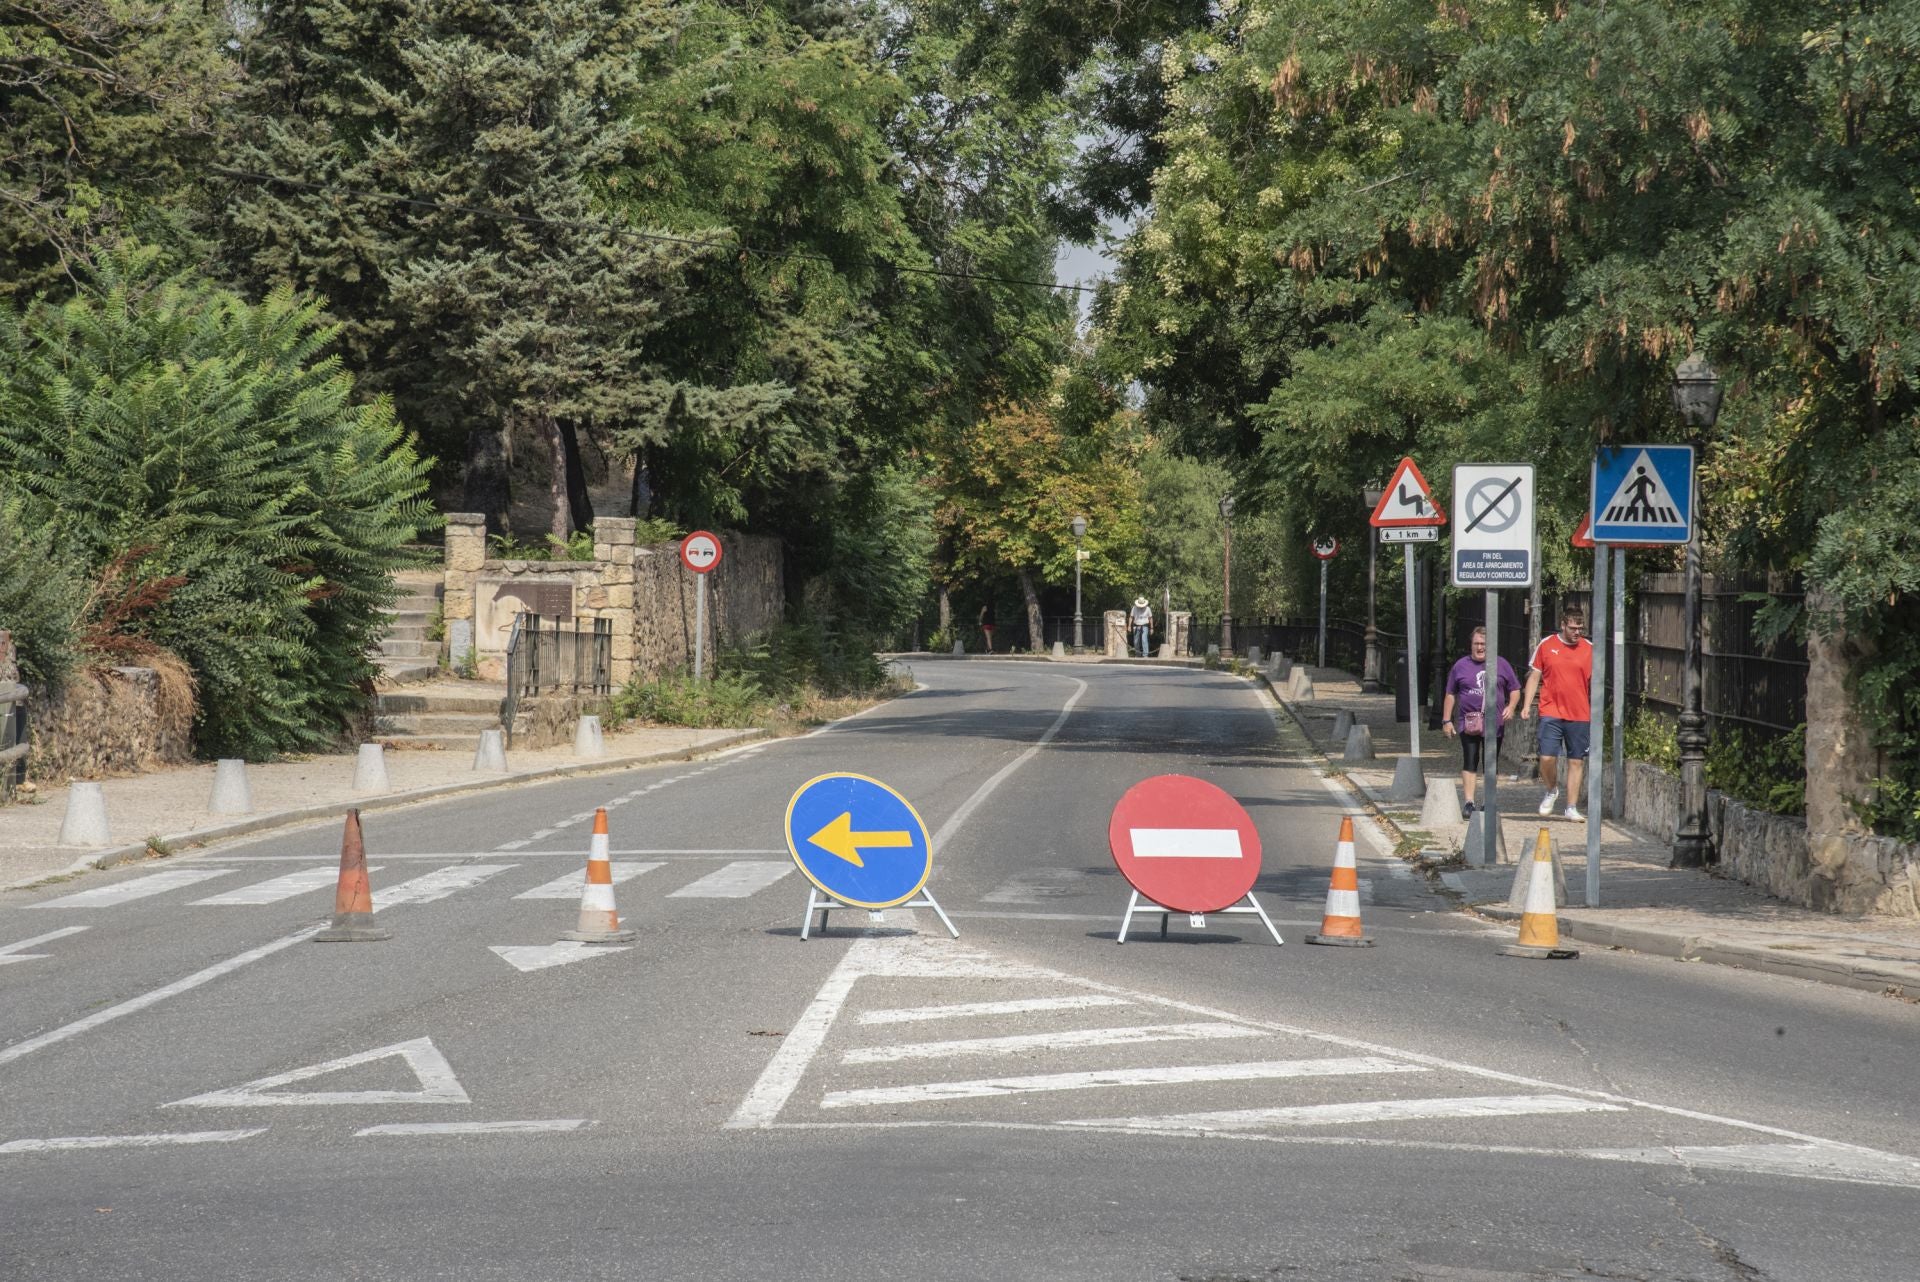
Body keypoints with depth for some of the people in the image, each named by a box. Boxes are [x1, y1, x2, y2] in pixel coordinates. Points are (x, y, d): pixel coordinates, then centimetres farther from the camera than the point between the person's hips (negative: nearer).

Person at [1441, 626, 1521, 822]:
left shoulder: (1502, 665, 9)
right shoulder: (1461, 666, 8)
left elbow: (1515, 690, 14)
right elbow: (1450, 695, 12)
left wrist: (1511, 706, -5)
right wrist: (1446, 720, 7)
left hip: (1494, 724, 1)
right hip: (1468, 723, -1)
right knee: (1470, 763, -9)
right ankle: (1468, 802, -13)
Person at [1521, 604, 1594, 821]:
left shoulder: (1590, 649, 4)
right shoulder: (1546, 645, 3)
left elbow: (1595, 682, 10)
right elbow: (1535, 676, 9)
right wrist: (1526, 705, 2)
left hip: (1579, 715, 1)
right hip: (1551, 712, -1)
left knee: (1576, 761, 3)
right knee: (1547, 757, -10)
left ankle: (1572, 807, 11)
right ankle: (1552, 791, 19)